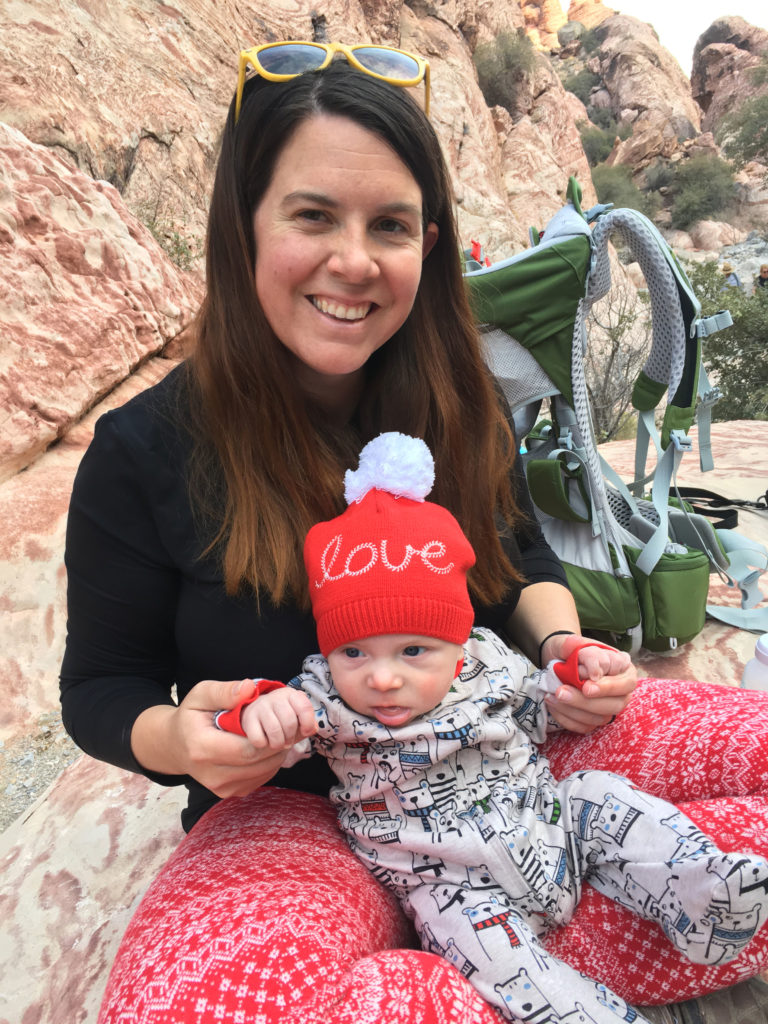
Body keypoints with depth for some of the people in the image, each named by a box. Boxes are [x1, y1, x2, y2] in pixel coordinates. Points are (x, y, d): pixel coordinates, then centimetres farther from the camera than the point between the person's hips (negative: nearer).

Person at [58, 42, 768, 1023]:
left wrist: (560, 643, -11)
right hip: (298, 808, -2)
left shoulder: (455, 404, -4)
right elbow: (103, 685, -4)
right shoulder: (143, 454, -14)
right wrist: (178, 738, -26)